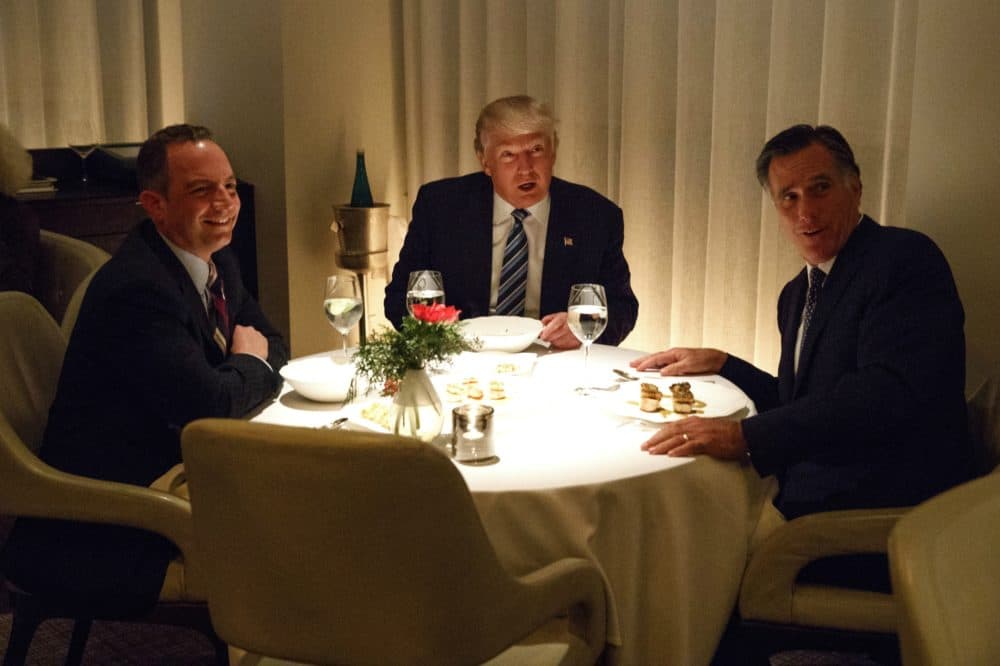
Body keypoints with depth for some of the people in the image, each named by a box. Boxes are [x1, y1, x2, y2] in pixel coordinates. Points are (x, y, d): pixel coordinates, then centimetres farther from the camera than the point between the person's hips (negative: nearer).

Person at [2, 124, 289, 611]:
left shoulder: (216, 258, 5)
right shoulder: (138, 288, -25)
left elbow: (271, 343, 14)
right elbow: (210, 403, -29)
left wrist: (253, 361, -10)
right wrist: (250, 365, -7)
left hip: (180, 461, 9)